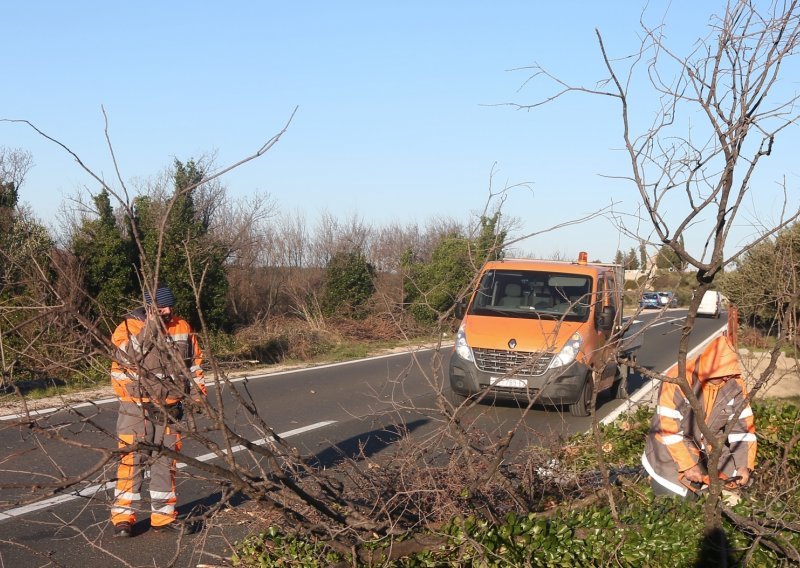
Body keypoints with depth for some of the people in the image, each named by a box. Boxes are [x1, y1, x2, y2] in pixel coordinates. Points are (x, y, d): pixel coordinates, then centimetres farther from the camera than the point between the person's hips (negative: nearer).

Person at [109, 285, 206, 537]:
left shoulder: (182, 328, 6)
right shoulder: (129, 327, -7)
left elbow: (194, 361, 17)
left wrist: (197, 391, 9)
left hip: (170, 406, 4)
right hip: (136, 407, -4)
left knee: (166, 460, 10)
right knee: (131, 459, -5)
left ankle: (163, 515, 19)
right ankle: (123, 517, 1)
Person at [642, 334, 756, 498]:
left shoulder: (735, 384, -13)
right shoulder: (678, 380, -27)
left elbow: (743, 426, -8)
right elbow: (669, 429, -25)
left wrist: (744, 465, -16)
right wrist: (687, 465, -26)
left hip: (709, 445, 5)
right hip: (672, 448, -5)